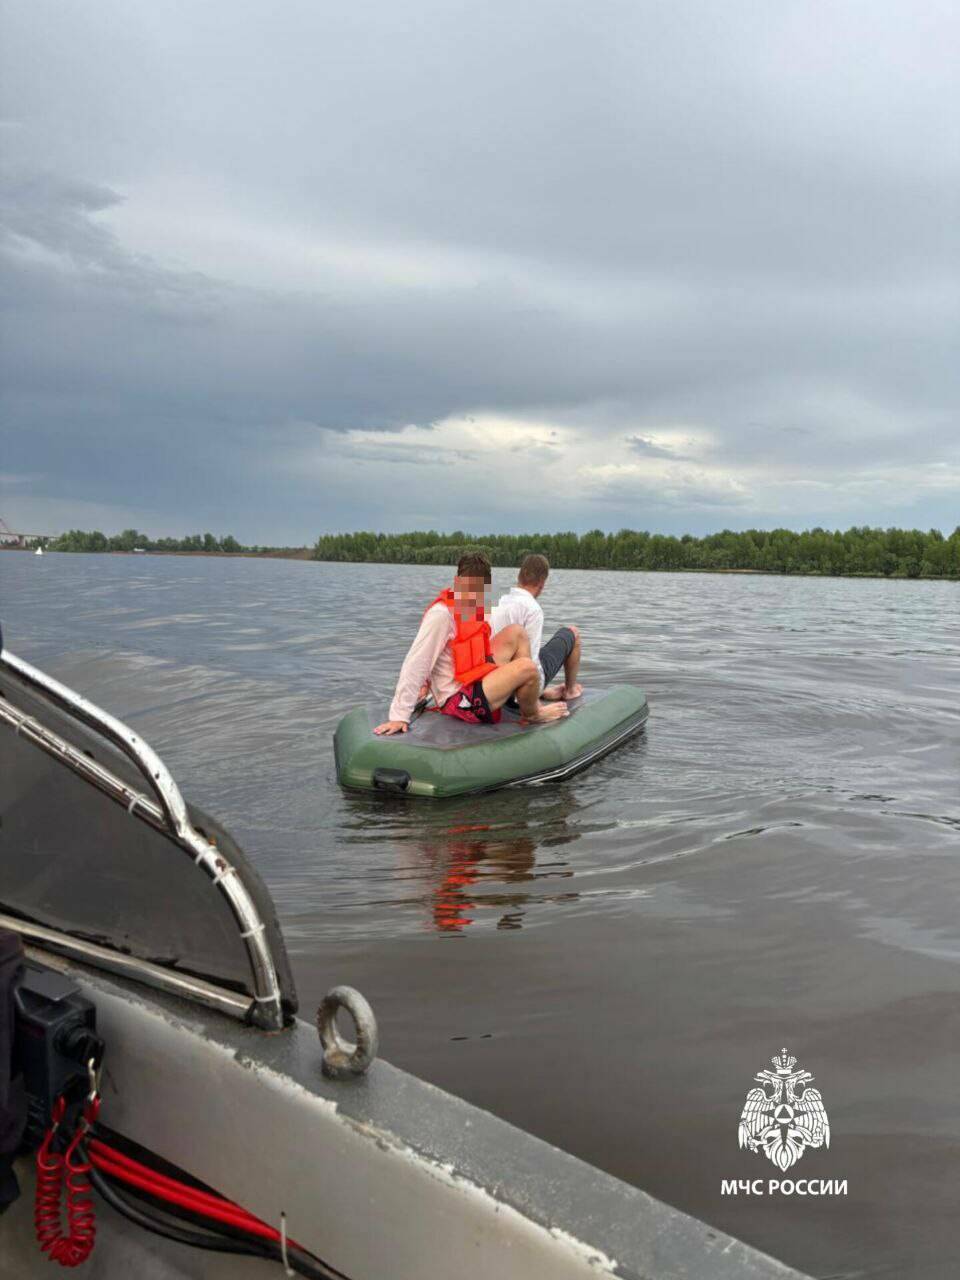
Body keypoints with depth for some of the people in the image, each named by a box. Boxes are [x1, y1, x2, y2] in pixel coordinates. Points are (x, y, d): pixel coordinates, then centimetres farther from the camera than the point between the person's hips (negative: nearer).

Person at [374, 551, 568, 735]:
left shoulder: (471, 607, 6)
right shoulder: (441, 614, -21)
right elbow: (414, 665, -24)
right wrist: (399, 716, -25)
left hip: (475, 682, 9)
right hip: (460, 702, -9)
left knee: (516, 633, 5)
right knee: (527, 668, -24)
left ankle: (532, 697, 7)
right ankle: (532, 714, 7)